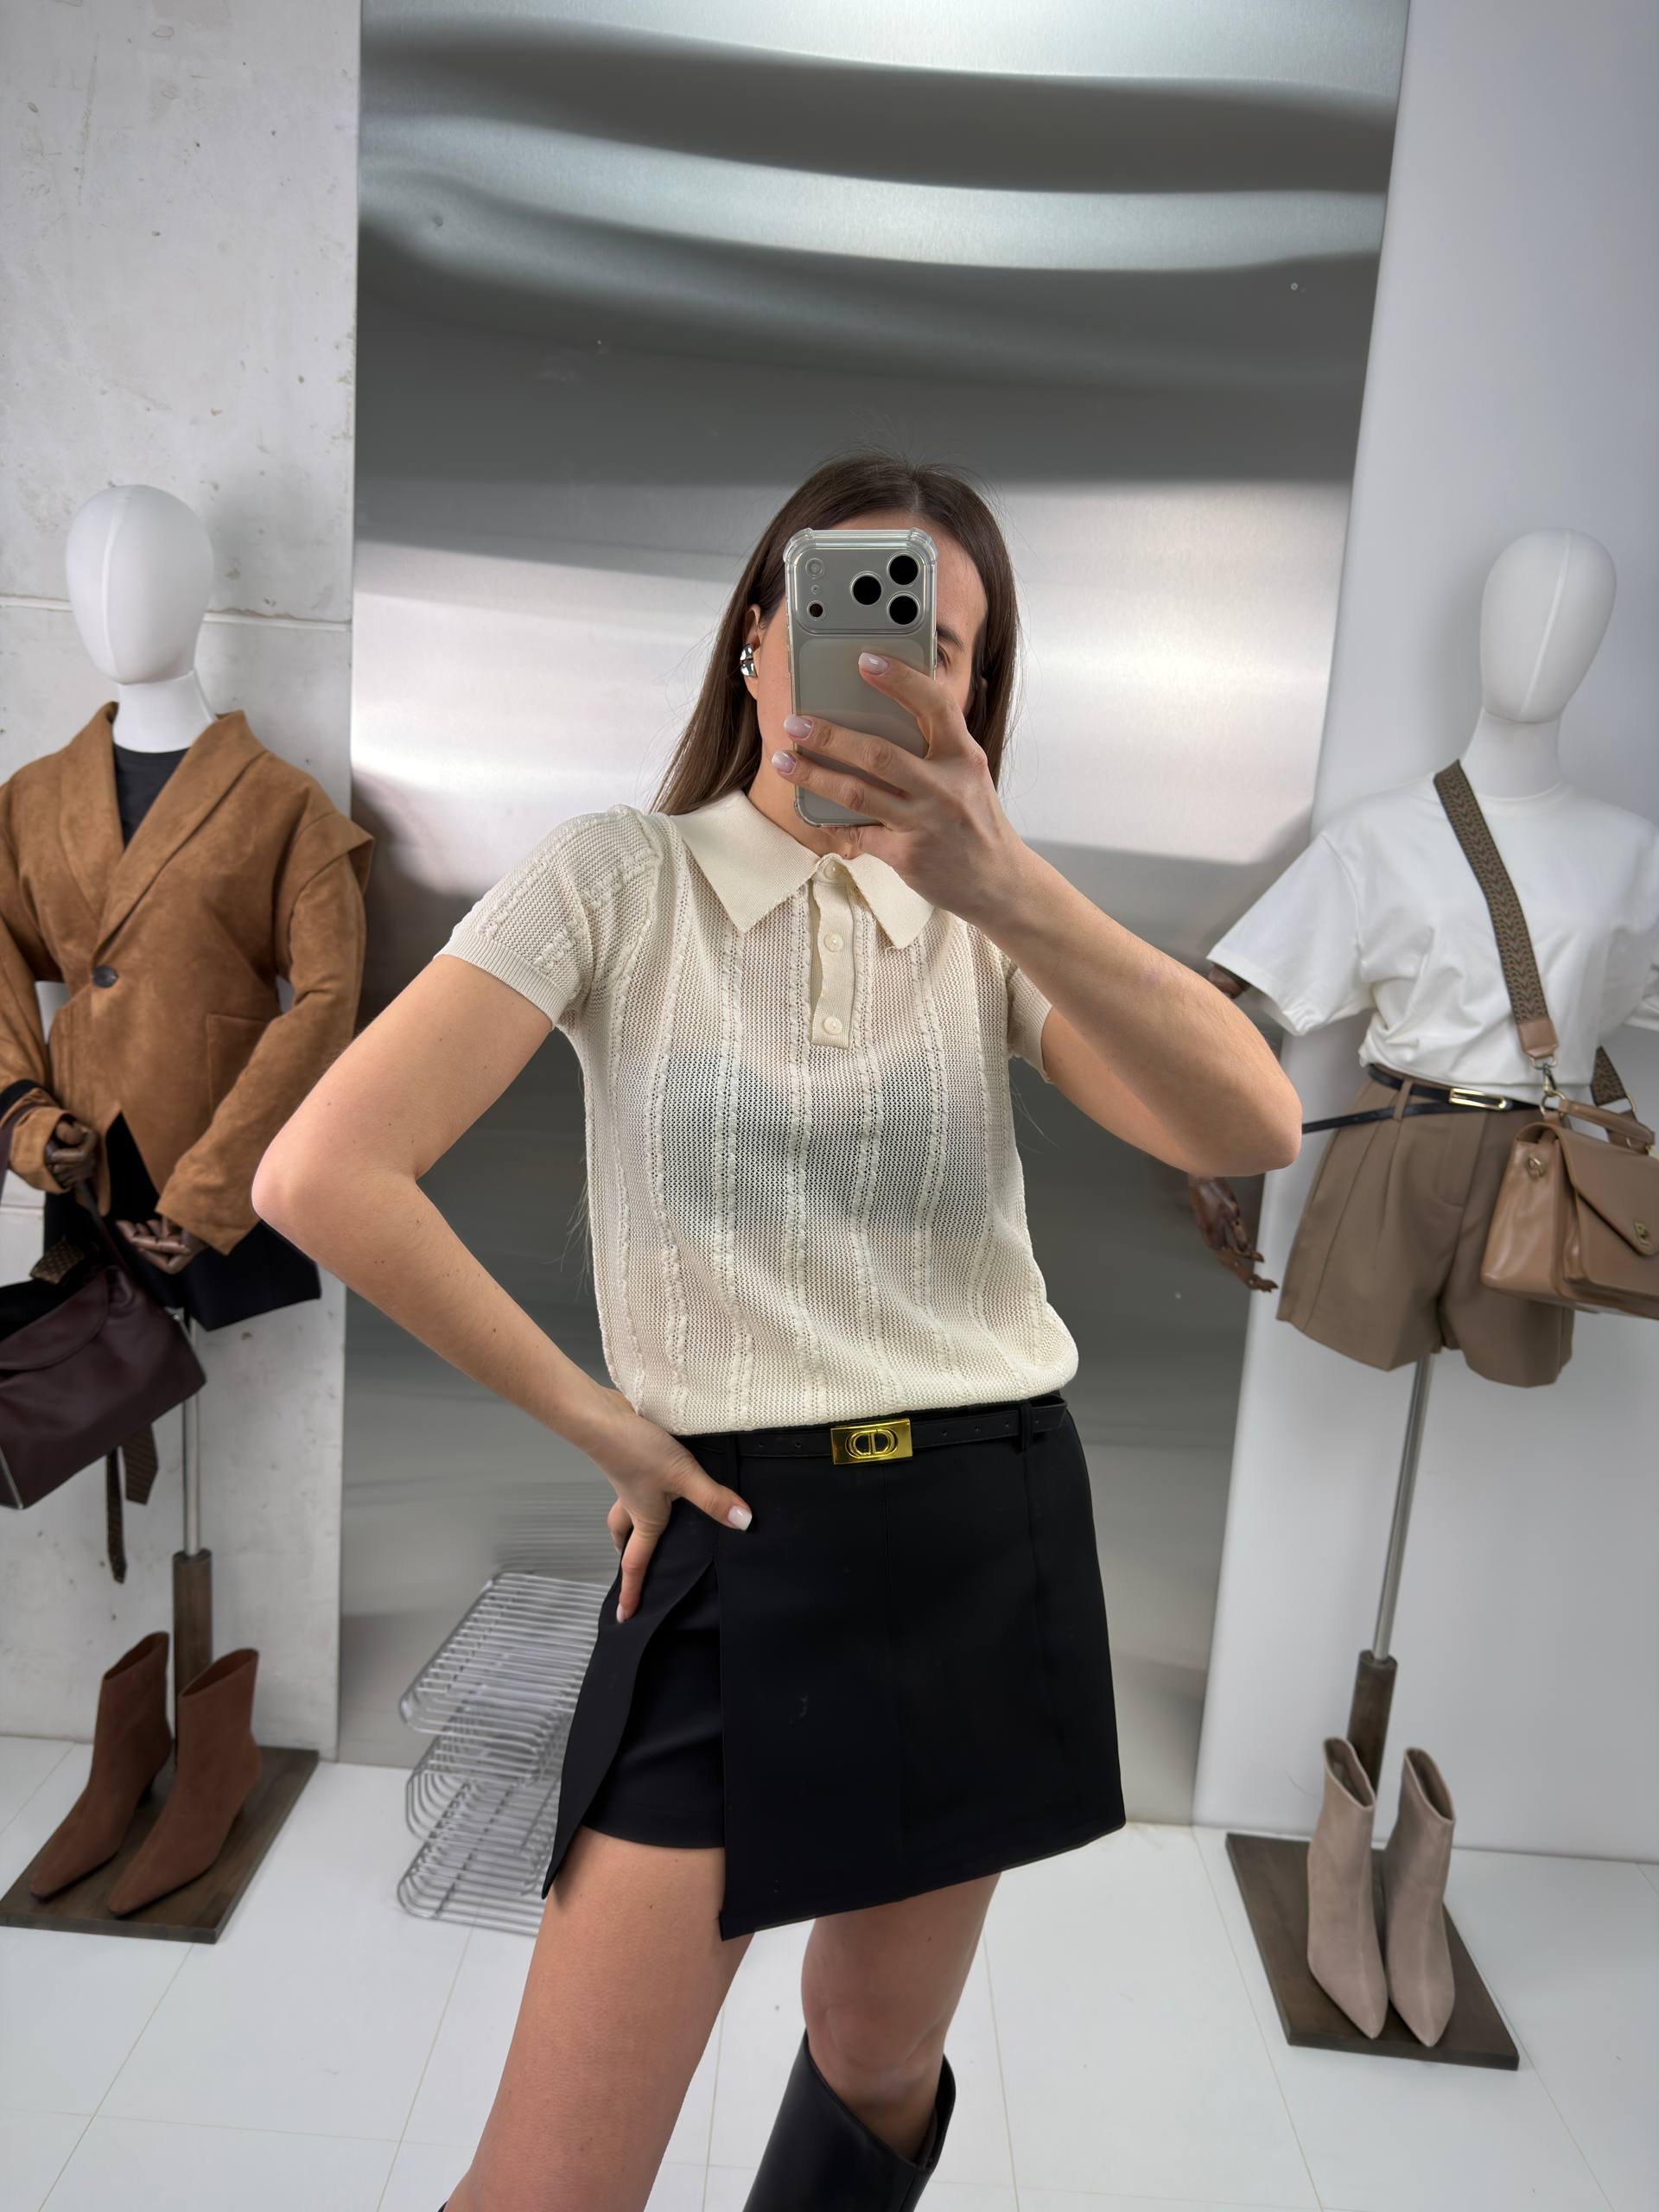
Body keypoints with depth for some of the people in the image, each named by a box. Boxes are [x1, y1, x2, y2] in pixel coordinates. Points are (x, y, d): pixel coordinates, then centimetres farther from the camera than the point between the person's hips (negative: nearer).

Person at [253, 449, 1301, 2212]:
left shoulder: (997, 922, 3)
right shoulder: (616, 879, -5)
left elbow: (1253, 1132, -15)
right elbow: (322, 1176, -13)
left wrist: (1000, 883, -29)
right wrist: (591, 1419, -9)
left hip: (989, 1534, 3)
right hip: (736, 1540, -3)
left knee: (879, 2067, 22)